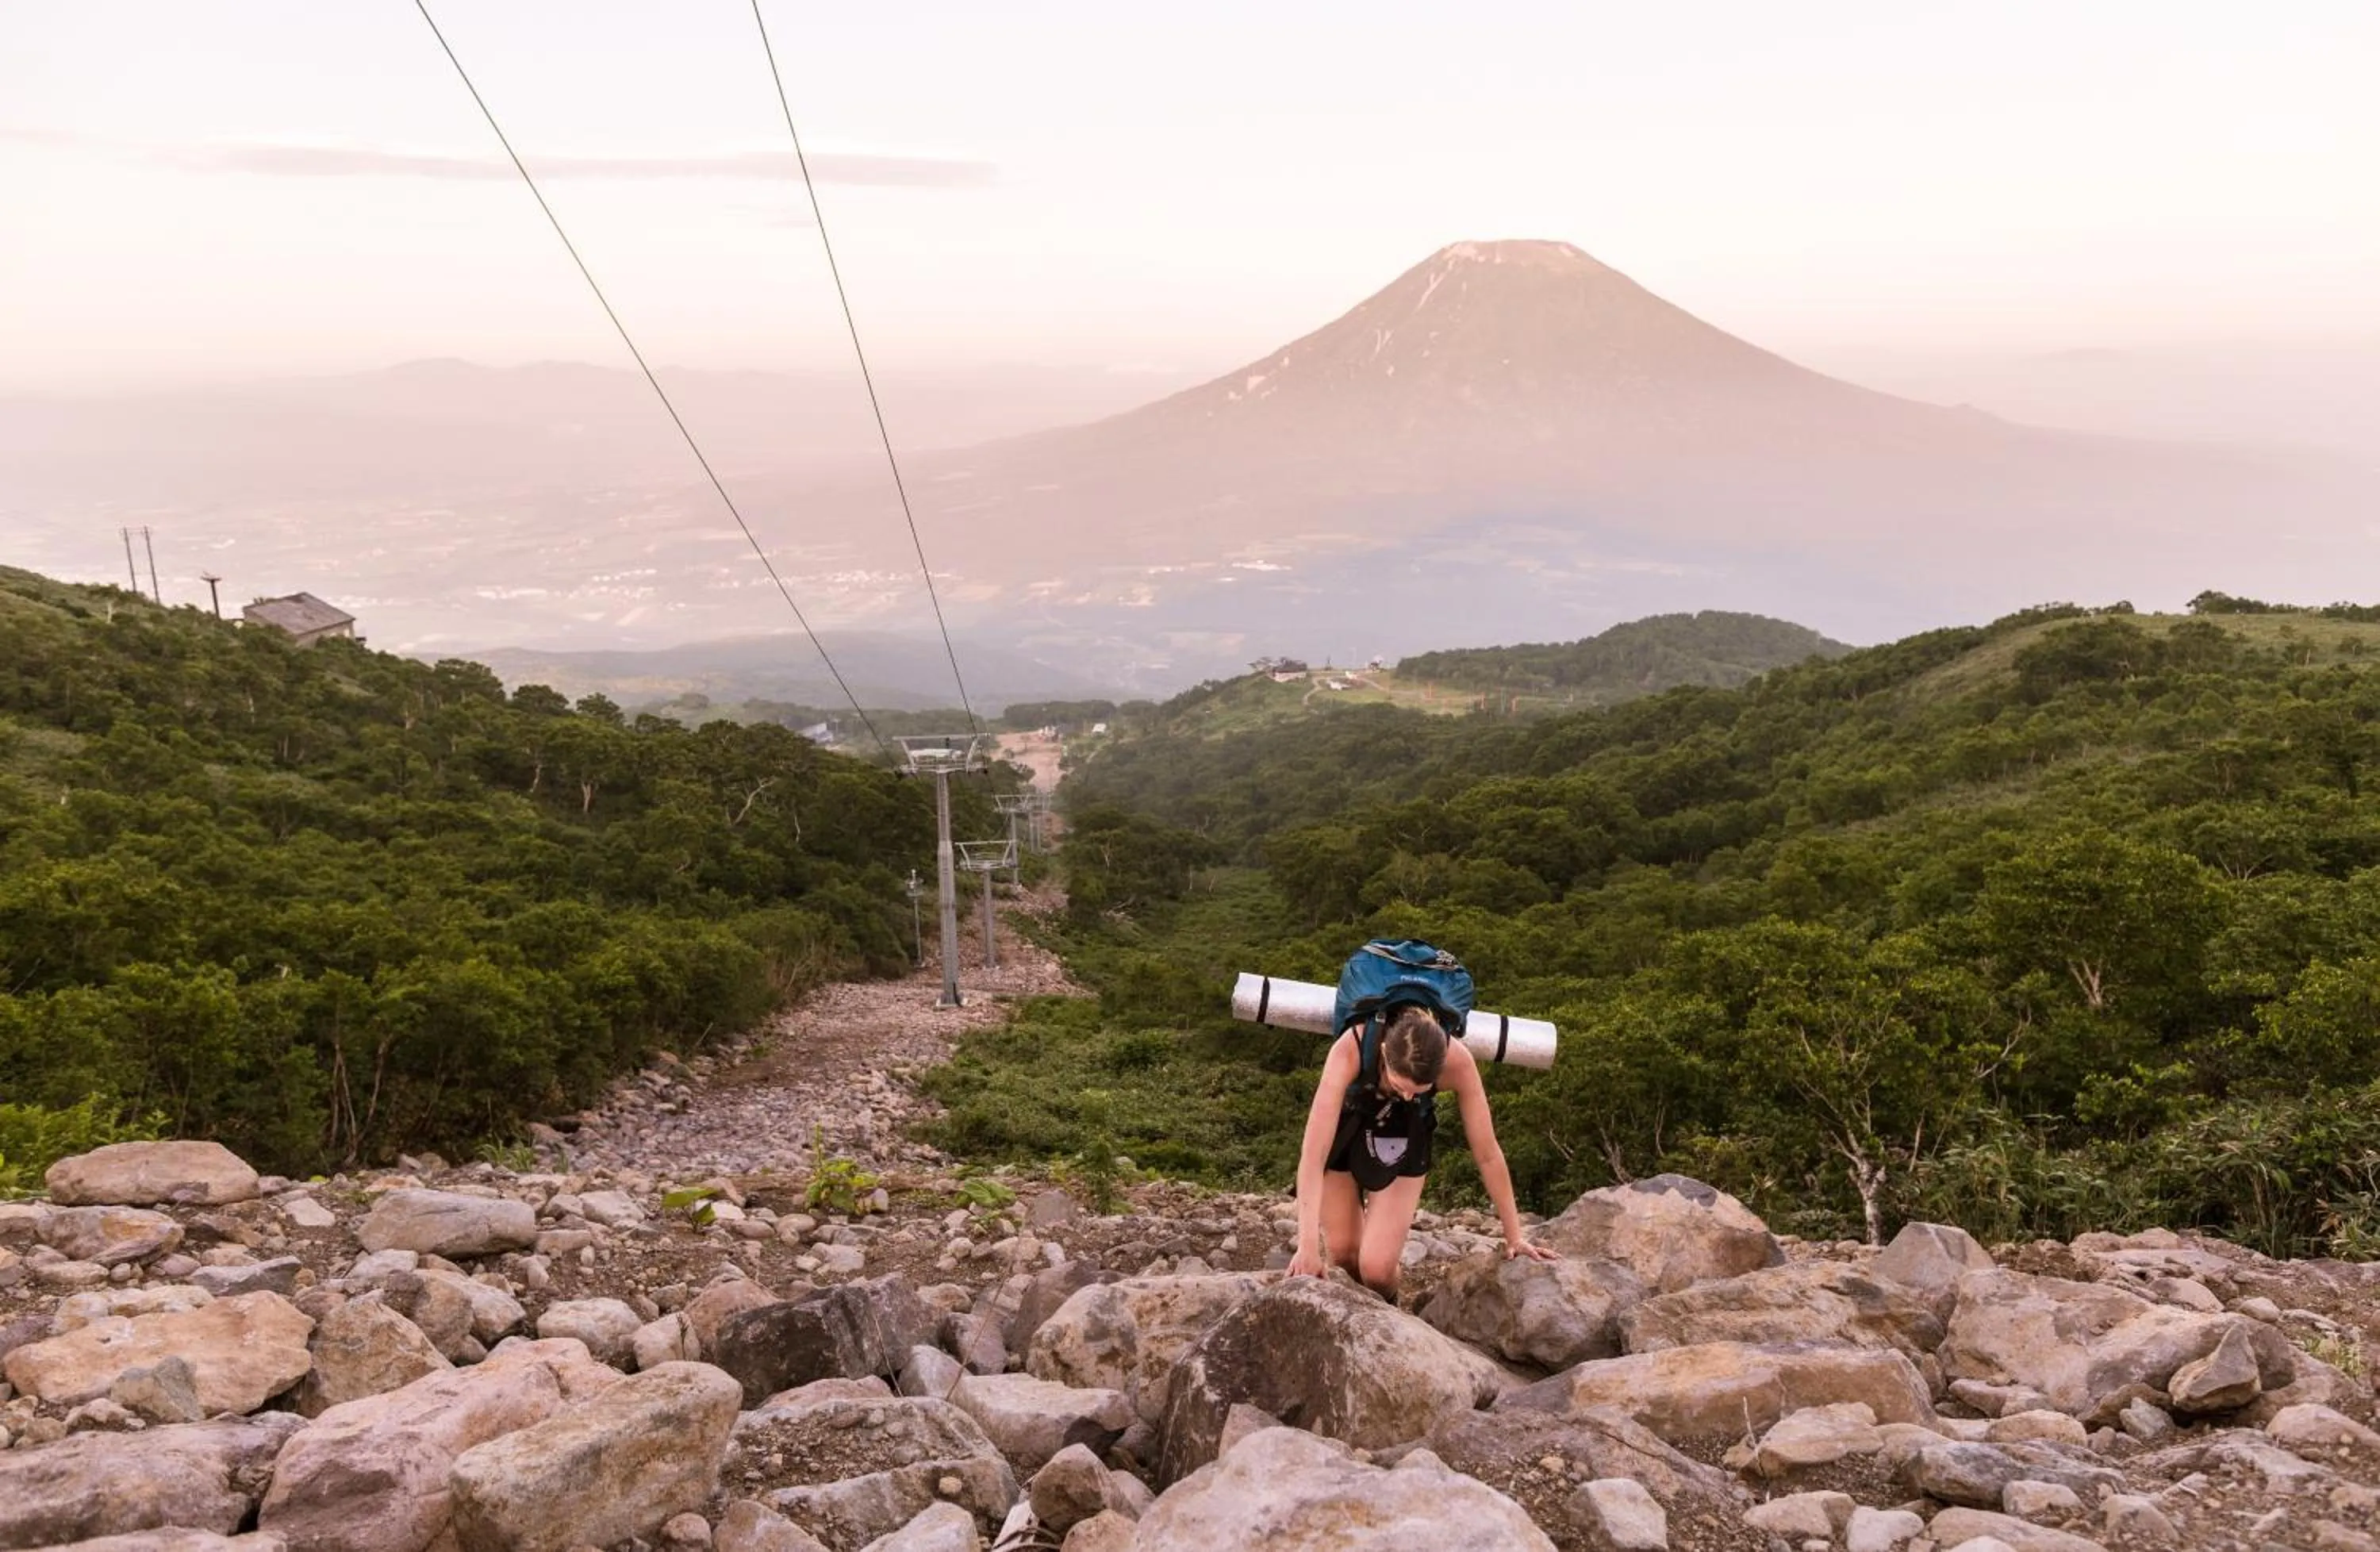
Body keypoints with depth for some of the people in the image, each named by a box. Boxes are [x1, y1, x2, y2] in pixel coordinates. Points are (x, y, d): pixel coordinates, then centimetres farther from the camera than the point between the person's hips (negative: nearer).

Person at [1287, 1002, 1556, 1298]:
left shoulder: (1457, 1061, -34)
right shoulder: (1351, 1049, -39)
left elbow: (1488, 1155, -21)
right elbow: (1313, 1152, -40)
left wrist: (1514, 1237, -13)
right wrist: (1308, 1245, -46)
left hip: (1402, 1146, 0)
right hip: (1343, 1137, 0)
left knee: (1377, 1268, -13)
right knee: (1343, 1257, 3)